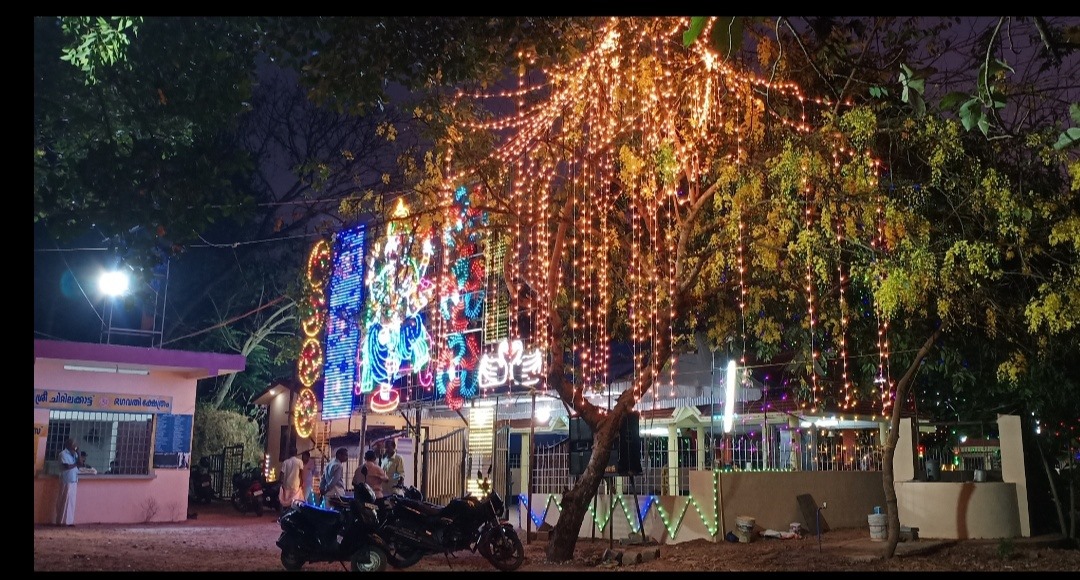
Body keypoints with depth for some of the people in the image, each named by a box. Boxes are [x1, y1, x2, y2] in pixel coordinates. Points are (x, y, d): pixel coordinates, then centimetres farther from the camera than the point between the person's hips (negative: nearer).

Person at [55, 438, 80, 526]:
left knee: (71, 501, 7)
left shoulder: (74, 454, 15)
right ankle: (62, 521, -3)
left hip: (74, 480, 7)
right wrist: (76, 464, -1)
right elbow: (67, 466, -16)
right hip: (67, 480, -7)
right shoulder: (63, 454, -8)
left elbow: (79, 464, 5)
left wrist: (77, 453, 0)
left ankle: (69, 521, 9)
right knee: (66, 500, -7)